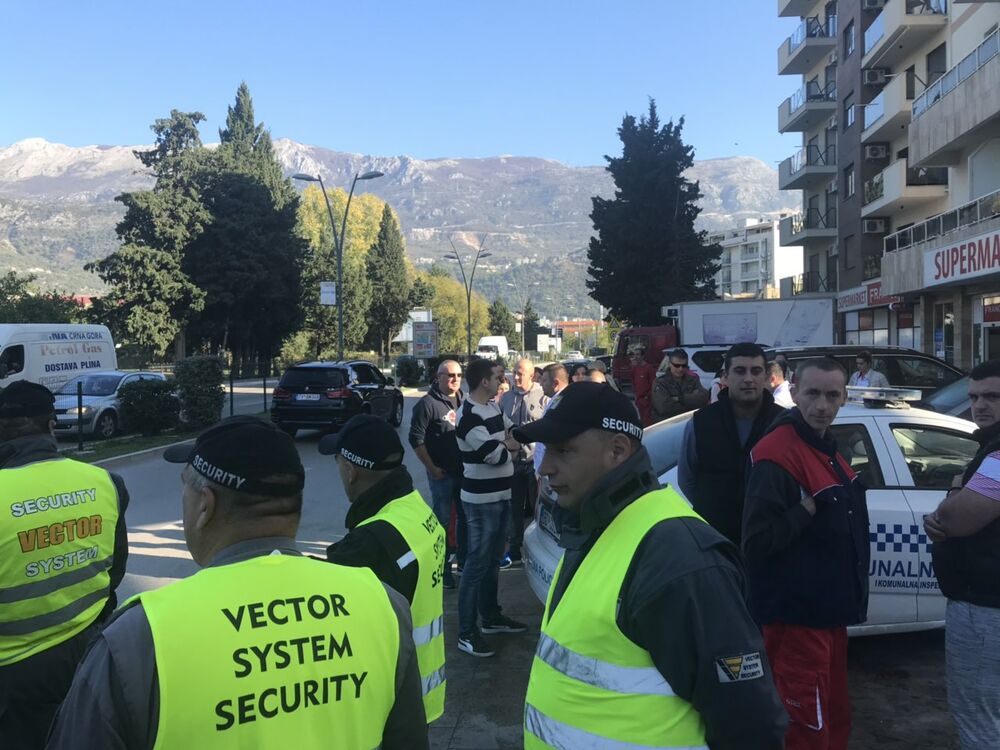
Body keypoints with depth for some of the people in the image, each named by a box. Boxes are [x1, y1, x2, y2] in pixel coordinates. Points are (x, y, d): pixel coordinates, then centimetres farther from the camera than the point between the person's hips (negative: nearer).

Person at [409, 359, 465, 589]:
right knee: (443, 520, 1)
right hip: (442, 472, -6)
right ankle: (442, 568, 13)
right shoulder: (428, 404, -13)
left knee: (466, 516, 16)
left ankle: (464, 559, 32)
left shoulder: (463, 401, 8)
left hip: (464, 469, 7)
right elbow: (416, 439, -14)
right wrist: (432, 468, -14)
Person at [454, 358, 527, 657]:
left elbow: (515, 437, 15)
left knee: (493, 559, 19)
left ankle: (491, 617, 33)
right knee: (477, 562, -5)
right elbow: (495, 455, -22)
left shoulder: (493, 408, 9)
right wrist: (506, 446, -1)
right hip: (482, 499, -9)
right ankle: (467, 633, 3)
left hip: (501, 494, 9)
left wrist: (502, 444, -7)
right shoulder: (469, 416, -20)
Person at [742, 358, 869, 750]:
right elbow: (758, 540, -29)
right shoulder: (776, 455, -22)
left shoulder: (827, 448, 9)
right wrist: (809, 509, -26)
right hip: (796, 617, -10)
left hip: (829, 611, 10)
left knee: (834, 717, 22)